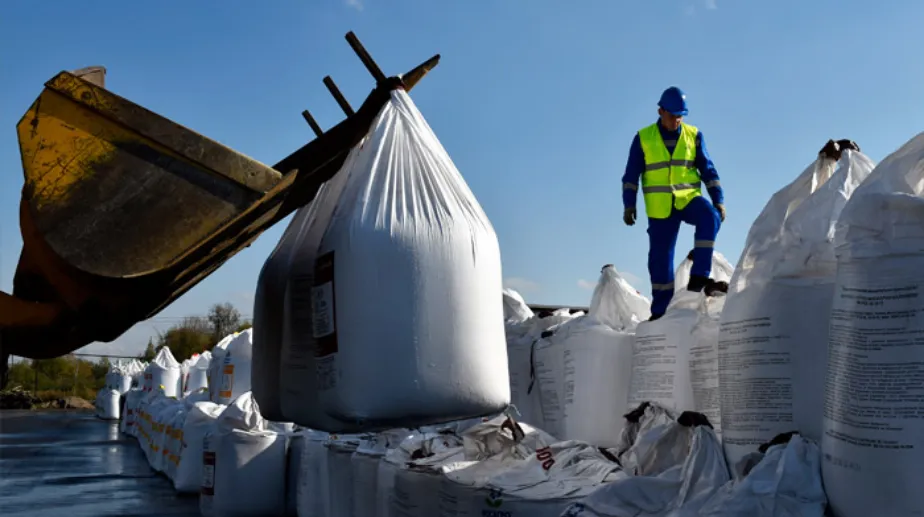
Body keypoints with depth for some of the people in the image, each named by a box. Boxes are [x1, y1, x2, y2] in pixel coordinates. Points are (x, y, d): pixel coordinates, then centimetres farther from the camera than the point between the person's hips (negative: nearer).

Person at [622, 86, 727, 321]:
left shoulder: (694, 135, 4)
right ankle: (660, 310, 16)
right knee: (660, 258, 2)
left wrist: (718, 199, -2)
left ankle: (699, 277, -27)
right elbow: (631, 175, 3)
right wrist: (629, 205, -4)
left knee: (710, 217, -31)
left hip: (689, 198, 1)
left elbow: (708, 170, 7)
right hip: (659, 207, 0)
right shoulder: (643, 138, 0)